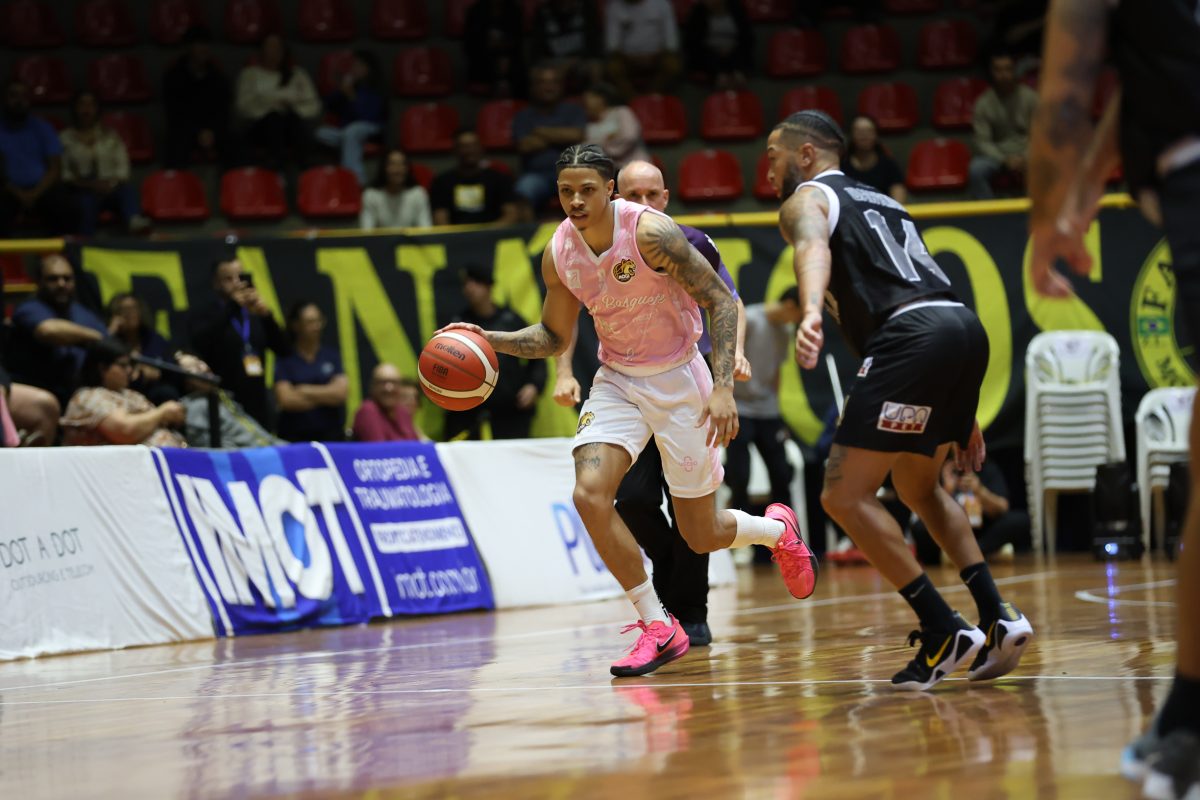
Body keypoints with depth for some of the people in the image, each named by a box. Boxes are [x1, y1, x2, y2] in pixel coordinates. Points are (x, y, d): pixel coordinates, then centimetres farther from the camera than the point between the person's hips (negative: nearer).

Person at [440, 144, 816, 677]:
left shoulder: (650, 232, -22)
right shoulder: (558, 254, -6)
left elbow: (720, 300, -18)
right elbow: (555, 336, 10)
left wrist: (722, 387, -26)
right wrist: (492, 340, -8)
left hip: (677, 379, -4)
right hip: (617, 380, 4)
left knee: (702, 535, 3)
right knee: (590, 492, -21)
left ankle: (777, 529, 41)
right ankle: (659, 629, -8)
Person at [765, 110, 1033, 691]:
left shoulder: (807, 198, 11)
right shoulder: (884, 203, 34)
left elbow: (814, 248, -15)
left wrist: (811, 313, -38)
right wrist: (962, 416, 34)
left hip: (913, 337, -9)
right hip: (967, 327, 9)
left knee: (846, 496, -5)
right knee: (917, 487, 27)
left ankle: (945, 633, -10)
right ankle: (998, 618, 14)